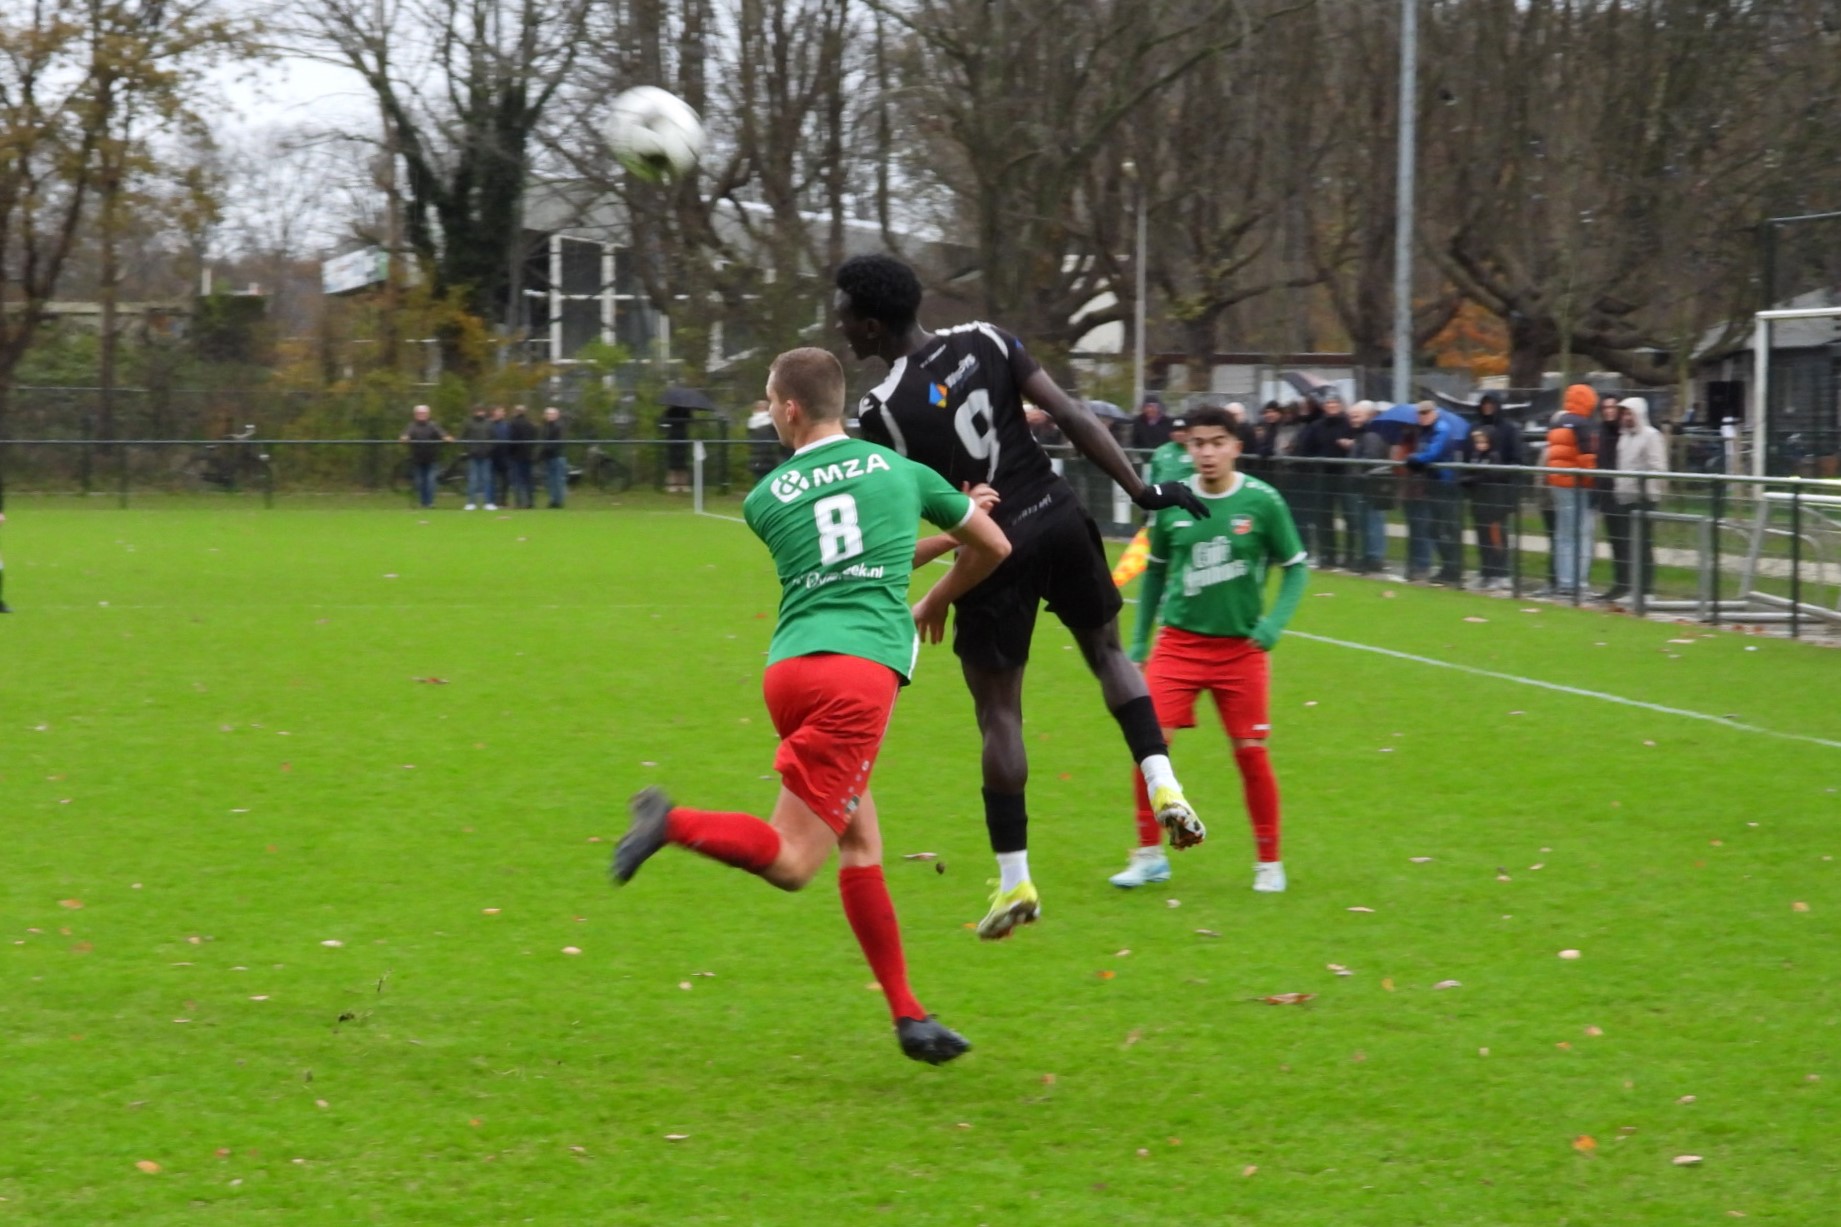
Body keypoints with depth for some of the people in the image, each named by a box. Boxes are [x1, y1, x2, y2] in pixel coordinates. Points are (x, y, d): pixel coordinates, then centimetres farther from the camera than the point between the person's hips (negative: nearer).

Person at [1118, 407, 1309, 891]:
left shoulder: (1262, 501, -7)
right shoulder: (1171, 503, 0)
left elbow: (1296, 567, 1)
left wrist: (1273, 624, -12)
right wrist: (1138, 643, 12)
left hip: (1241, 648, -2)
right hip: (1179, 642, 2)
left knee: (1251, 753, 1)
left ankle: (1270, 862, 17)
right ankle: (1150, 855, 6)